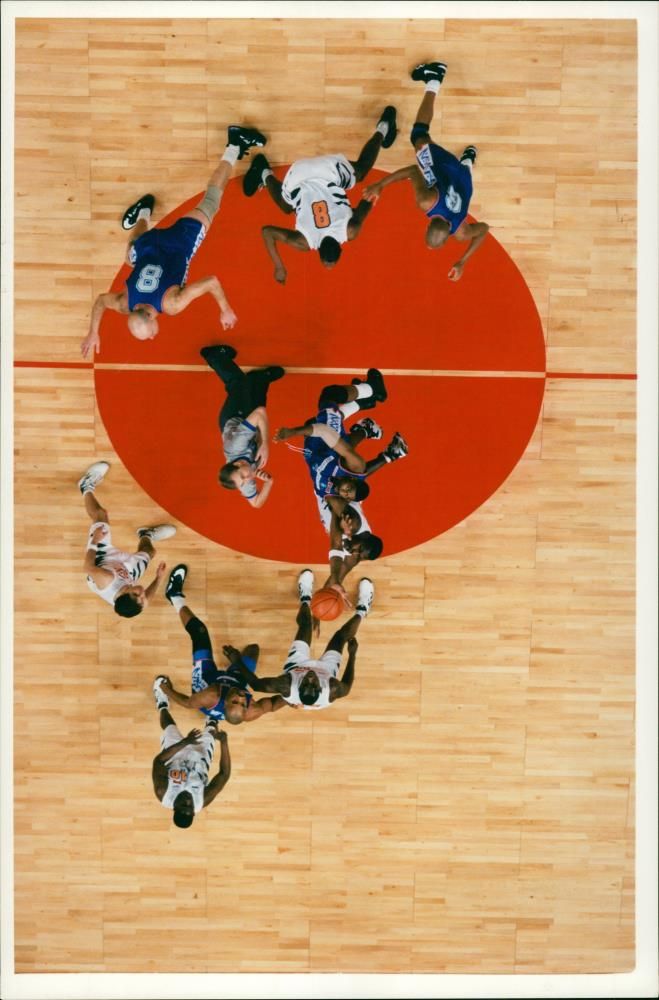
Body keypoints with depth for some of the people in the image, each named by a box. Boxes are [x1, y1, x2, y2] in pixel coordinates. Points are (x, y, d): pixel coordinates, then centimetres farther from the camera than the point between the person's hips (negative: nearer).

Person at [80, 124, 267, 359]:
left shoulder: (172, 304, -36)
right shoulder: (125, 304, -25)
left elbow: (213, 281, -33)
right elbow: (100, 300, -3)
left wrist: (226, 310, -21)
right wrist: (93, 334, -4)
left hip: (181, 238, -3)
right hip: (147, 244, 3)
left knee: (209, 202, 20)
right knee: (130, 257, 38)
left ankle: (234, 146, 32)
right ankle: (144, 211, 55)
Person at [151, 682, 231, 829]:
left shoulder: (163, 794, -42)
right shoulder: (202, 801, -41)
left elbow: (158, 761, -43)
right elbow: (224, 774, -39)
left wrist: (184, 742, -54)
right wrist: (224, 742, -49)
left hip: (174, 756, 0)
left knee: (169, 726, 20)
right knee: (210, 730, 19)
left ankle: (162, 705, 55)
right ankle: (212, 721, 56)